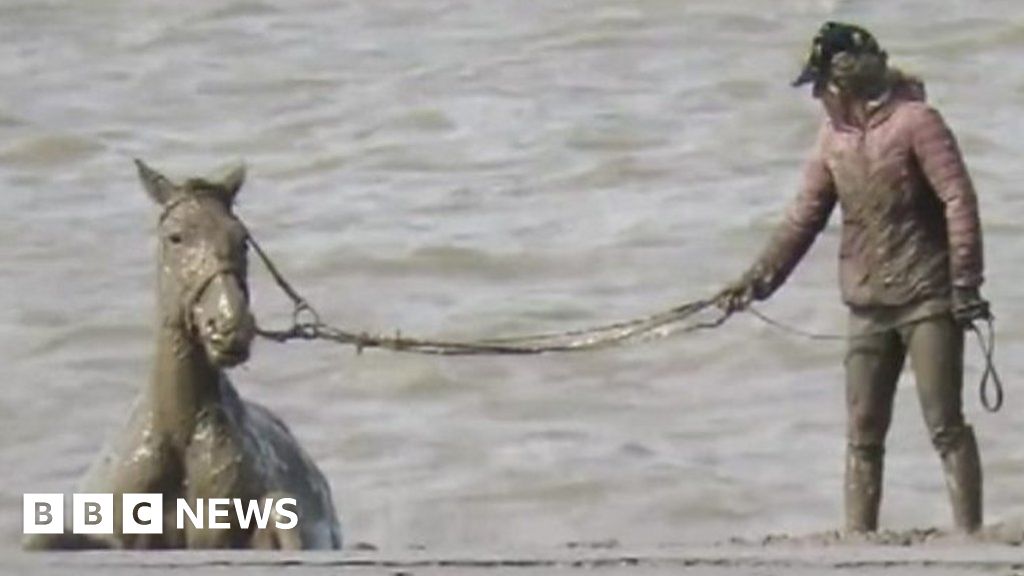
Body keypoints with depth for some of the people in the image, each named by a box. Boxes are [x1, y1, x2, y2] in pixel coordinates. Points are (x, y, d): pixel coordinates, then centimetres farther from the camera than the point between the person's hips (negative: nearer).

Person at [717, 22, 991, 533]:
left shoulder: (914, 121, -8)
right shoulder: (834, 137, 11)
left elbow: (959, 201, -12)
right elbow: (804, 217, 15)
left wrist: (965, 283, -16)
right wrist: (757, 280, 6)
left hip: (928, 298, -6)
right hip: (868, 303, 6)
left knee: (946, 425, -9)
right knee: (862, 434, 3)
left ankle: (969, 534, -9)